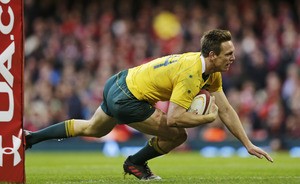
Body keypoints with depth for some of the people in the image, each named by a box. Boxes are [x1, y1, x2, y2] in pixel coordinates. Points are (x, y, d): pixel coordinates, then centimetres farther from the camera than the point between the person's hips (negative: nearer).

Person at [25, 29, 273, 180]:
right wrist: (208, 117, -20)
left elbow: (226, 110, 4)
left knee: (92, 129, 32)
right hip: (127, 100, -9)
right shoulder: (191, 74, -29)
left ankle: (30, 137, 40)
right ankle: (135, 163, 16)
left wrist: (249, 144, 1)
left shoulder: (213, 71, 1)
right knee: (177, 134, -8)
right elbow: (174, 118, -32)